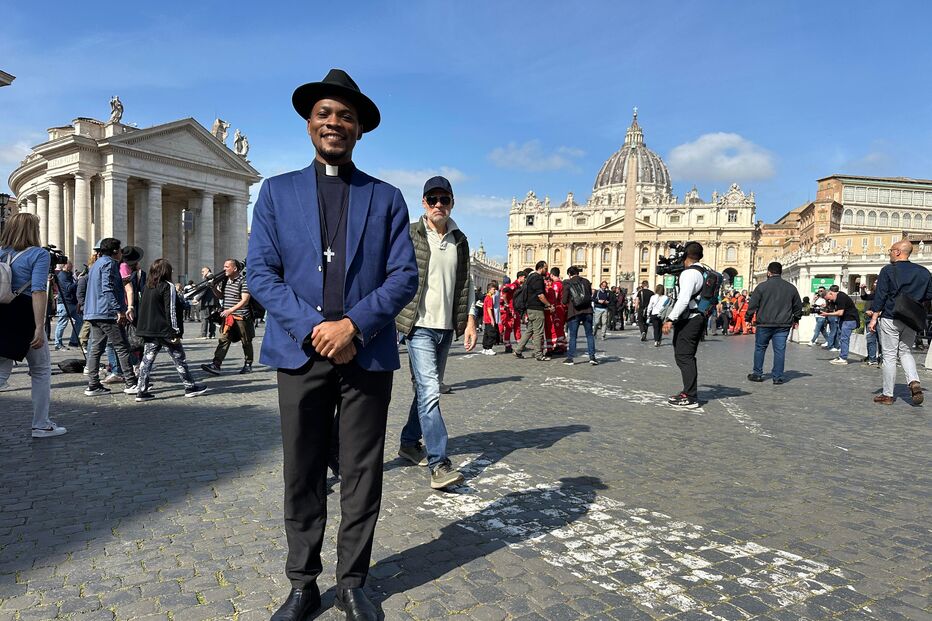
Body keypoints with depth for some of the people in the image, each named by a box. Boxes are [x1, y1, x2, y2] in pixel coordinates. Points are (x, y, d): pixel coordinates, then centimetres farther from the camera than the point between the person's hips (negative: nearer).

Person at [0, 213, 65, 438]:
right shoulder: (39, 254, -9)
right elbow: (38, 291, -18)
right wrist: (40, 327, -21)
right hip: (25, 318, -5)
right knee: (41, 371, 10)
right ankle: (41, 425, 16)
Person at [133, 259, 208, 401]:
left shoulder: (147, 287, 10)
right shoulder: (168, 287, -11)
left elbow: (142, 307, 16)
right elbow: (171, 310, -15)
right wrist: (176, 332, -13)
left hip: (148, 331, 6)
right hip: (165, 331, -6)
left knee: (147, 360, 6)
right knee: (179, 359, 4)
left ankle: (142, 391, 3)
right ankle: (190, 387, 12)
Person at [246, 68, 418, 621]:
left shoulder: (386, 198, 9)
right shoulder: (277, 191, 10)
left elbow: (405, 277, 1)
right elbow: (261, 272, 2)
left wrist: (354, 324, -14)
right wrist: (312, 329, -12)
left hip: (369, 355, 0)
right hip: (301, 353, 1)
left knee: (362, 476, 8)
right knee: (303, 476, 9)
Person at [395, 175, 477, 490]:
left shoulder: (459, 240, 12)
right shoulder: (409, 235, -3)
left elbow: (465, 283, 15)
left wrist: (469, 320, 7)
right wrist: (392, 318, -11)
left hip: (446, 327, 6)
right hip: (419, 325, -6)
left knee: (427, 389, 14)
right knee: (429, 391, -13)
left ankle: (409, 442, 31)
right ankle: (439, 463, -12)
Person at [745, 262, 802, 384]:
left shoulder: (762, 286, -5)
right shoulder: (791, 288, 7)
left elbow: (752, 305, -4)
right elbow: (798, 306, 16)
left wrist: (748, 318, 8)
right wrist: (796, 319, 30)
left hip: (764, 324, -2)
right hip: (783, 325, 2)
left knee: (760, 348, 10)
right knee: (780, 350, 4)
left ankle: (757, 374, 15)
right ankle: (777, 377, 5)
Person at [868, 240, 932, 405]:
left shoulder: (888, 270, -9)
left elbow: (880, 296, -11)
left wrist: (874, 318, -8)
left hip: (890, 319, -4)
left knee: (889, 356, 2)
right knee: (905, 351, 21)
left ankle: (887, 395, 7)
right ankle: (914, 382, -2)